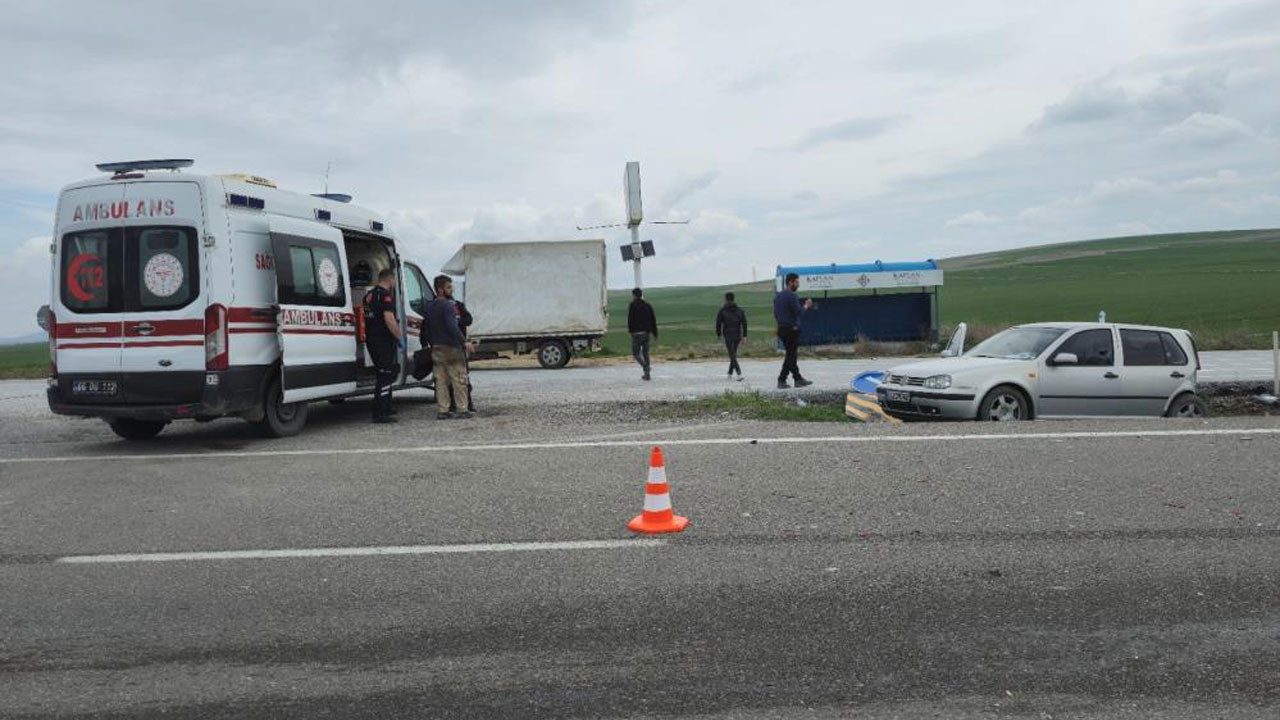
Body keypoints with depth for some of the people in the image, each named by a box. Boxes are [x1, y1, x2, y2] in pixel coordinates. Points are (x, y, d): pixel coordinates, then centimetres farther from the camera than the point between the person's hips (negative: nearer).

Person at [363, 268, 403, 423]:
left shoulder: (369, 294, 15)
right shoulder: (386, 295, -15)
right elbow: (389, 320, -24)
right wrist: (400, 337, -15)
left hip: (371, 340, 10)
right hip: (384, 341, -10)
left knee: (382, 374, 20)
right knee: (385, 376, -7)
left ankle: (386, 408, 30)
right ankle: (379, 414, -8)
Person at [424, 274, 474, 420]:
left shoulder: (429, 307, 14)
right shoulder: (447, 305, -13)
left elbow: (425, 329, 19)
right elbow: (452, 327, -24)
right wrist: (464, 342, -24)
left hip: (436, 349, 8)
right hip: (450, 348, -8)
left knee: (441, 381, 9)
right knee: (459, 380, -3)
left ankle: (442, 410, 8)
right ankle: (462, 410, -3)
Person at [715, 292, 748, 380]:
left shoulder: (722, 311, -4)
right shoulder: (739, 310, 7)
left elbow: (718, 324, -4)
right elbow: (744, 323, 4)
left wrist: (718, 334, 9)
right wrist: (744, 336, 5)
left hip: (728, 335, -4)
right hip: (737, 335, 4)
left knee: (732, 356, -6)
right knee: (733, 354, 19)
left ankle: (739, 374, -21)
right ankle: (730, 373, 27)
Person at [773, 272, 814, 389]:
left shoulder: (778, 296, 13)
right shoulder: (791, 296, -15)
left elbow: (776, 313, 17)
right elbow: (798, 312, -18)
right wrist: (806, 306, 0)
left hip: (782, 330, 9)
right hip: (792, 330, -9)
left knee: (791, 355, 13)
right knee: (790, 356, -3)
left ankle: (798, 378, 18)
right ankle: (781, 381, -4)